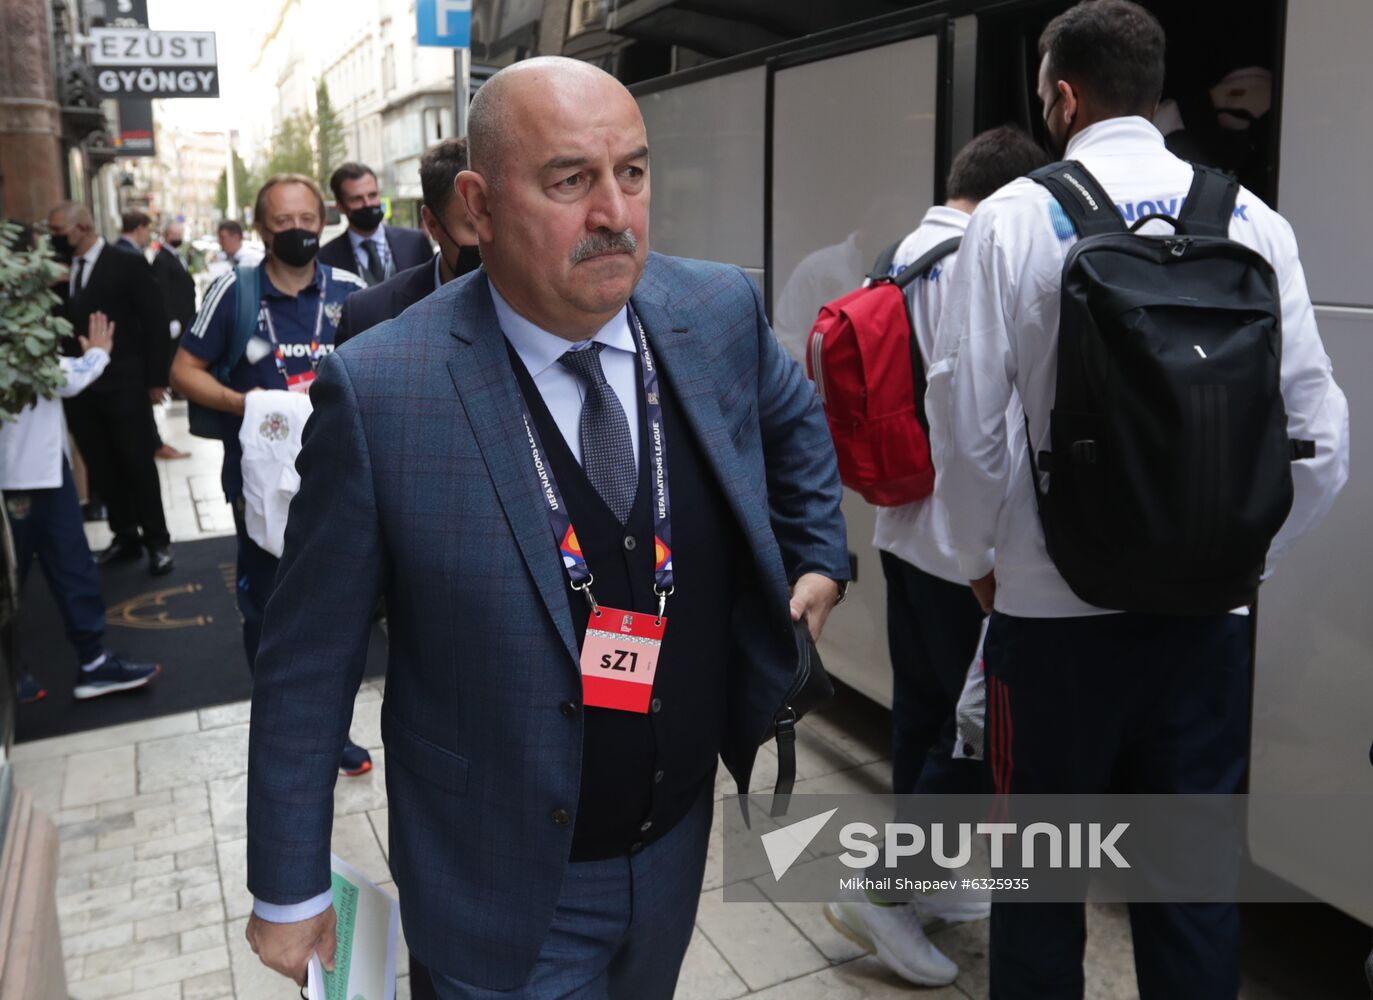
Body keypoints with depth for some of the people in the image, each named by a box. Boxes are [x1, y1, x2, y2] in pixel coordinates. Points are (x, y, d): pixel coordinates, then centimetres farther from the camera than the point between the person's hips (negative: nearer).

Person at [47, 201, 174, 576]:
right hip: (80, 388, 5)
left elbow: (155, 322, -6)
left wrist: (156, 378, -8)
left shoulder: (128, 264, -5)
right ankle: (125, 537, 24)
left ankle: (157, 541, 16)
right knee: (102, 469, 11)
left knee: (139, 465, 4)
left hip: (123, 386, -5)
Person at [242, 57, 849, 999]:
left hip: (681, 837, 5)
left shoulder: (719, 312, -11)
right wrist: (289, 890, -6)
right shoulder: (379, 390, -22)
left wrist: (818, 552, 11)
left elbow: (794, 417, 14)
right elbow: (309, 665, -13)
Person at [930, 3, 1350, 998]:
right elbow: (1318, 435, -2)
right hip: (1209, 611, 3)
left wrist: (982, 559, 4)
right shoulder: (1251, 217, 0)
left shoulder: (1017, 215, -7)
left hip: (1055, 605, -2)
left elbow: (969, 422, -12)